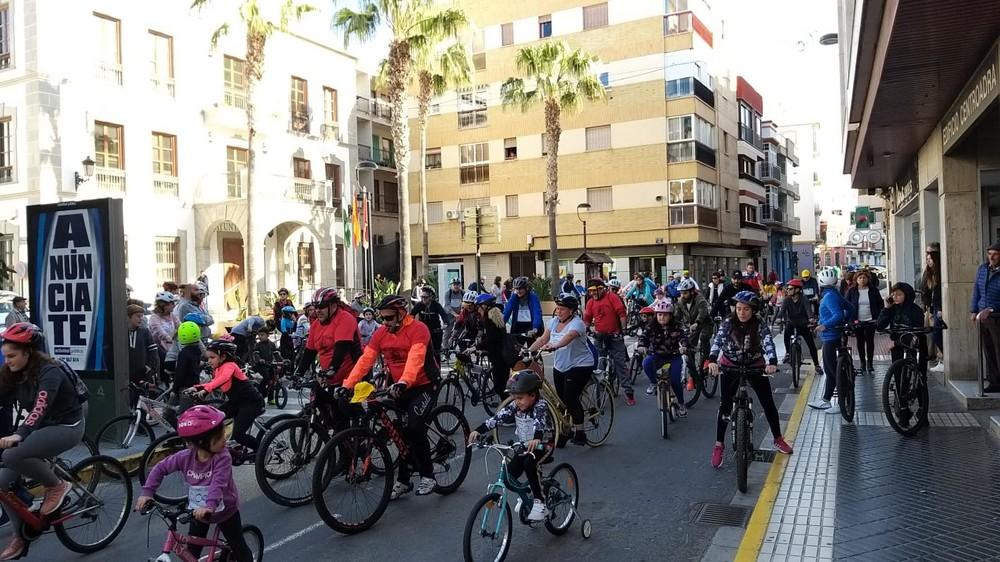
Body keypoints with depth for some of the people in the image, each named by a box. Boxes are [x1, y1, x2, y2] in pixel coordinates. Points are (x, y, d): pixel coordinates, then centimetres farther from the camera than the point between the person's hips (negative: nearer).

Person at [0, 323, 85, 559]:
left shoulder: (49, 372, -22)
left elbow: (40, 407, -35)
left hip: (67, 426, -8)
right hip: (42, 427, 8)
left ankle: (57, 486, -7)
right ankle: (19, 537, 14)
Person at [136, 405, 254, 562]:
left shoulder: (222, 458, -30)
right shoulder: (185, 457, -21)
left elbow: (218, 484, -43)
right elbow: (160, 468, -8)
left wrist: (210, 506, -59)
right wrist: (147, 493, -16)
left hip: (225, 510, -3)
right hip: (198, 511, 3)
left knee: (239, 547, 9)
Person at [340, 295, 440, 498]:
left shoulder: (418, 329, -19)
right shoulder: (381, 333, -2)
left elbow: (415, 358, -35)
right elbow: (365, 359, -9)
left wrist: (403, 383, -50)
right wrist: (347, 385, -21)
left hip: (424, 386, -6)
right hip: (399, 388, 6)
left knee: (415, 428, -22)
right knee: (401, 433, 7)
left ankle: (428, 475, -6)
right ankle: (403, 481, 20)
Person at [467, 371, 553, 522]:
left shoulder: (541, 406, -22)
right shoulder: (515, 406, -6)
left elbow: (539, 422, -42)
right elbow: (497, 417, -16)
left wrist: (536, 438, -63)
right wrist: (478, 430, -29)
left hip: (542, 445, -6)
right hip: (523, 446, 6)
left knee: (528, 463, -33)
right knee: (509, 476, -8)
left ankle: (539, 502, -21)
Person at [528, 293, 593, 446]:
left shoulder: (577, 323, -19)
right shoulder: (554, 321, 4)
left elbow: (568, 337, -40)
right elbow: (542, 339, 0)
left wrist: (554, 346, -58)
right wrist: (527, 351, -14)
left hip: (579, 366, -7)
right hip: (560, 366, 7)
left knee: (571, 398, -14)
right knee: (562, 399, 9)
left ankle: (580, 433, -2)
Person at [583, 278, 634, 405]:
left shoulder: (612, 297, -9)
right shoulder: (590, 302, 4)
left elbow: (621, 313, -11)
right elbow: (587, 320, 10)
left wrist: (623, 329, -11)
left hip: (615, 336, -4)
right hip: (599, 337, 4)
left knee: (620, 363, -3)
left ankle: (628, 391, -1)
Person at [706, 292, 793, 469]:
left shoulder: (759, 324, -17)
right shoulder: (728, 323, -17)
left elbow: (768, 343, -31)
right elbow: (718, 341, -30)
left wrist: (772, 362, -51)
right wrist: (712, 360, -49)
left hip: (755, 365, 1)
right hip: (730, 365, -1)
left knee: (768, 402, 5)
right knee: (725, 404, -6)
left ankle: (778, 439, 26)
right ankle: (719, 445, 3)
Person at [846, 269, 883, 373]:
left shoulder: (873, 290, 2)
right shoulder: (851, 291, 1)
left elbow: (880, 304, 8)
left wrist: (878, 317, -1)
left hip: (870, 321, 0)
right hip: (857, 322, 1)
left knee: (870, 341, 0)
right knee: (860, 342, 7)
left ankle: (870, 364, 8)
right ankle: (862, 363, 18)